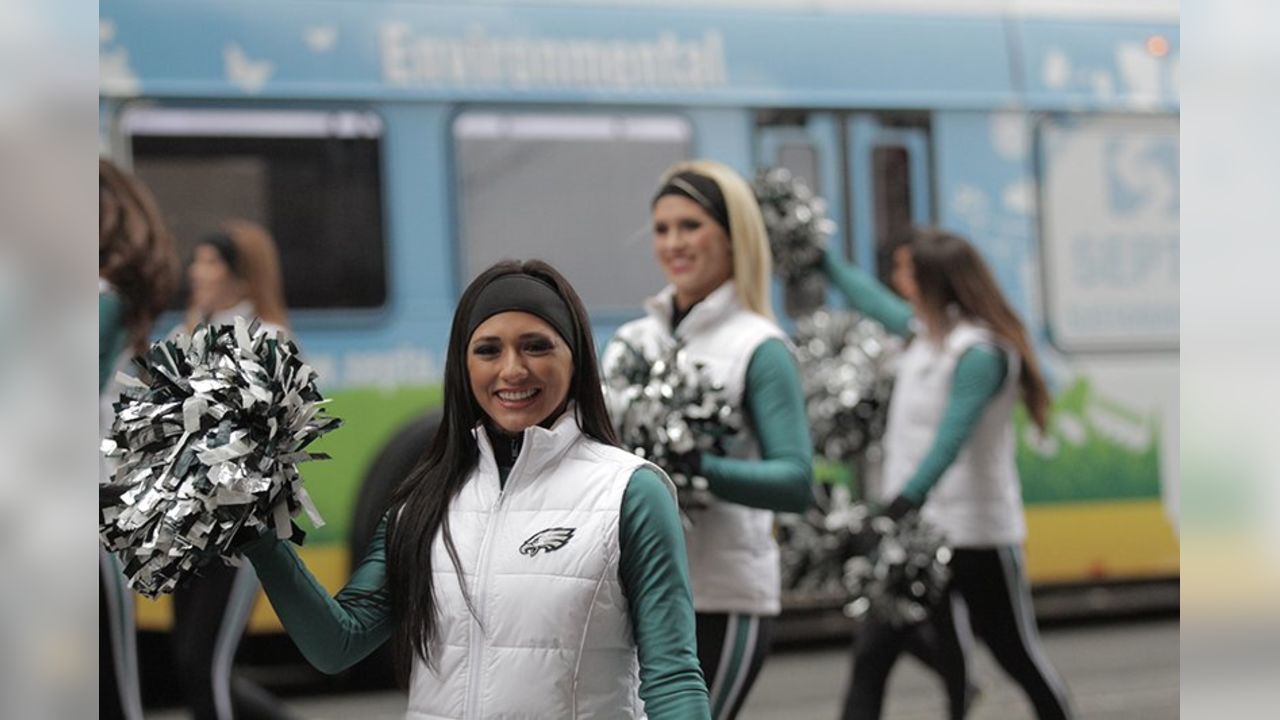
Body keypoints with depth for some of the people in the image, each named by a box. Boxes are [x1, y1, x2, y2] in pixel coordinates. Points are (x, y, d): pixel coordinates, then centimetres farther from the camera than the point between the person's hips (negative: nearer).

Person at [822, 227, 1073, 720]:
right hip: (916, 529, 8)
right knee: (872, 655, -2)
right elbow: (875, 301, 27)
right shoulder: (925, 332, 7)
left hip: (976, 532, -8)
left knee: (1017, 652, 7)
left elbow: (951, 439, -28)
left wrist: (904, 503, -39)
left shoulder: (980, 351, -17)